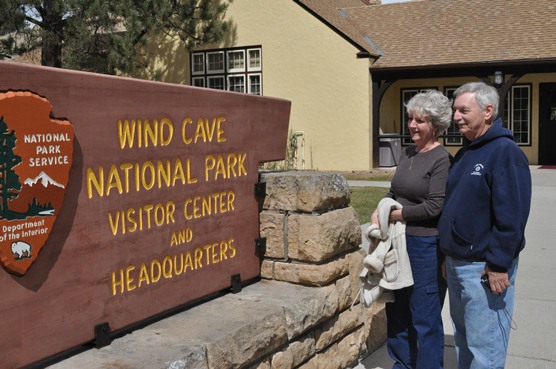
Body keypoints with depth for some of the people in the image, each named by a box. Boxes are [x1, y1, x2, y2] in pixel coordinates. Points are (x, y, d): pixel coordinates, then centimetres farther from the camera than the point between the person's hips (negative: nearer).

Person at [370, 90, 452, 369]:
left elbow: (434, 206, -19)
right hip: (399, 241, 8)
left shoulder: (441, 159, -13)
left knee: (425, 318, 4)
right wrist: (379, 212, -5)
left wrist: (394, 215, -14)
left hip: (426, 246, -8)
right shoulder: (407, 154, 10)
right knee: (396, 311, 18)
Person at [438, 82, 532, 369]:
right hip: (457, 264, 9)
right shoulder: (464, 153, 13)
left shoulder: (505, 152, -15)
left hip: (484, 268, -9)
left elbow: (511, 215, -21)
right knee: (463, 338, 20)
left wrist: (498, 264, -22)